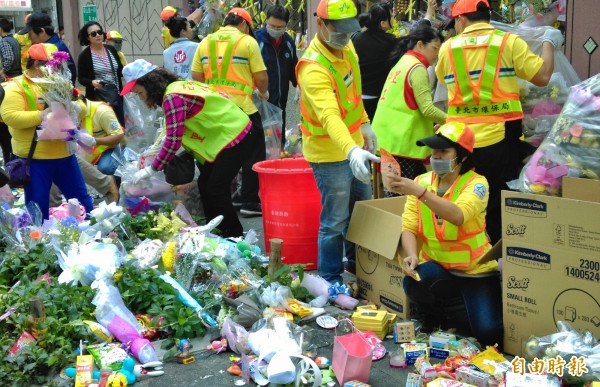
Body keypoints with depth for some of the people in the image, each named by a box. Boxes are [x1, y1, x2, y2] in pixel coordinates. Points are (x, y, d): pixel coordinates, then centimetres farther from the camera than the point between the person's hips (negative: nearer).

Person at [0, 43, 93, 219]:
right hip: (35, 158, -6)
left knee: (81, 197, 13)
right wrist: (41, 115, -24)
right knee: (37, 205, 1)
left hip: (64, 153, 6)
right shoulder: (17, 86, -7)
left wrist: (72, 106, -9)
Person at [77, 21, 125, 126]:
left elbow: (120, 71, 14)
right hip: (97, 98, -4)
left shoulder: (111, 50, 7)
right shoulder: (84, 55, -4)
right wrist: (92, 82, -21)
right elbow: (81, 79, -2)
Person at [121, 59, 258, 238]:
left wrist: (152, 169, -14)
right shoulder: (177, 85, 9)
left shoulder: (173, 97, -20)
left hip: (235, 137, -10)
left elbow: (174, 139, -22)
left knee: (215, 190, -8)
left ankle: (234, 236, 3)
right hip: (226, 134, 10)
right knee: (205, 185, 11)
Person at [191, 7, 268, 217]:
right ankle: (250, 202, 8)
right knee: (252, 156, 7)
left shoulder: (205, 42, 8)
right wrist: (264, 92, 14)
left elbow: (196, 76, 8)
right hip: (242, 108, -5)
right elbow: (261, 77, -6)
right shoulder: (247, 42, -4)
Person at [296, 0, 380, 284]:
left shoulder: (346, 48, -1)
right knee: (335, 222, 1)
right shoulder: (313, 68, -29)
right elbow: (329, 115, -44)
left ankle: (358, 263, 43)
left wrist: (364, 124, 17)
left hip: (354, 146, 9)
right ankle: (331, 280, 19)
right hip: (330, 154, -9)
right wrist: (351, 150, -56)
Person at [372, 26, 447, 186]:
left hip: (390, 137, 10)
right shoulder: (417, 68, -11)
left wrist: (432, 126, 20)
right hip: (401, 142, -10)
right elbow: (427, 109, -17)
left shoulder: (403, 63, 18)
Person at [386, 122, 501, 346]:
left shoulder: (476, 183, -11)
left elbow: (458, 216, -31)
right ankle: (433, 316, 4)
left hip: (475, 271, -2)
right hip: (436, 268, 3)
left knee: (489, 333, -20)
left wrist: (418, 192, -43)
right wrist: (412, 255, -24)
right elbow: (409, 227, -3)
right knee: (413, 282, -31)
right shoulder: (421, 182, 2)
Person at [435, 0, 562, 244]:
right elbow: (542, 77, -5)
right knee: (500, 211, 9)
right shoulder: (509, 42, -3)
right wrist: (549, 43, 13)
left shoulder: (448, 47, 3)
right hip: (499, 139, -1)